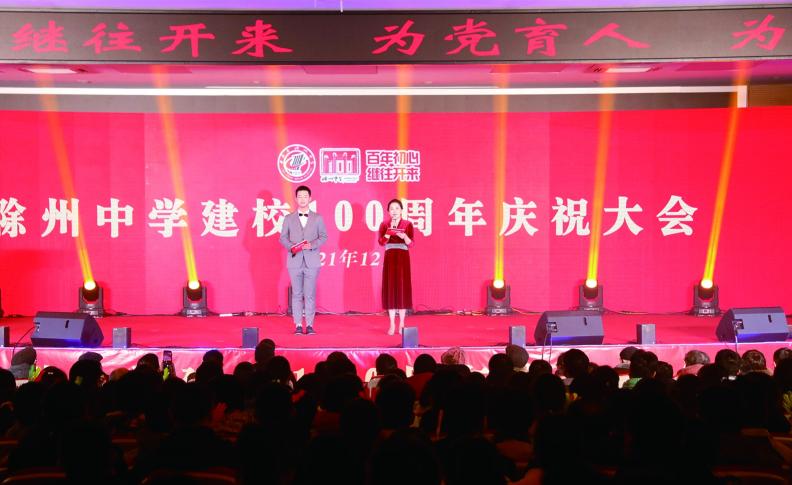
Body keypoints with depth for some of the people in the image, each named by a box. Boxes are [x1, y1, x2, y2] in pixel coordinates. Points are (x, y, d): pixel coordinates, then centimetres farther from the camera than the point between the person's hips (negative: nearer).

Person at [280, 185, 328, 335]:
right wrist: (291, 247, -11)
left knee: (310, 294, -2)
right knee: (297, 294, 2)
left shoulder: (317, 218, 9)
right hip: (295, 261, 1)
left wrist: (312, 245, -11)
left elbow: (323, 236, 6)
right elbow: (283, 237, 8)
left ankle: (310, 325, 3)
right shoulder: (289, 218, 11)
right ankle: (298, 325, 6)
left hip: (312, 261, -1)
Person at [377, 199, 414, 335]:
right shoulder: (384, 224, 6)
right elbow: (382, 242, -6)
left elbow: (410, 244, -6)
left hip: (403, 258, -1)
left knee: (402, 288, -1)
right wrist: (390, 230, -17)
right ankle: (392, 324, 5)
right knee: (390, 288, 0)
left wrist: (404, 236, -25)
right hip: (390, 258, 1)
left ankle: (401, 324, 6)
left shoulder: (407, 224, 3)